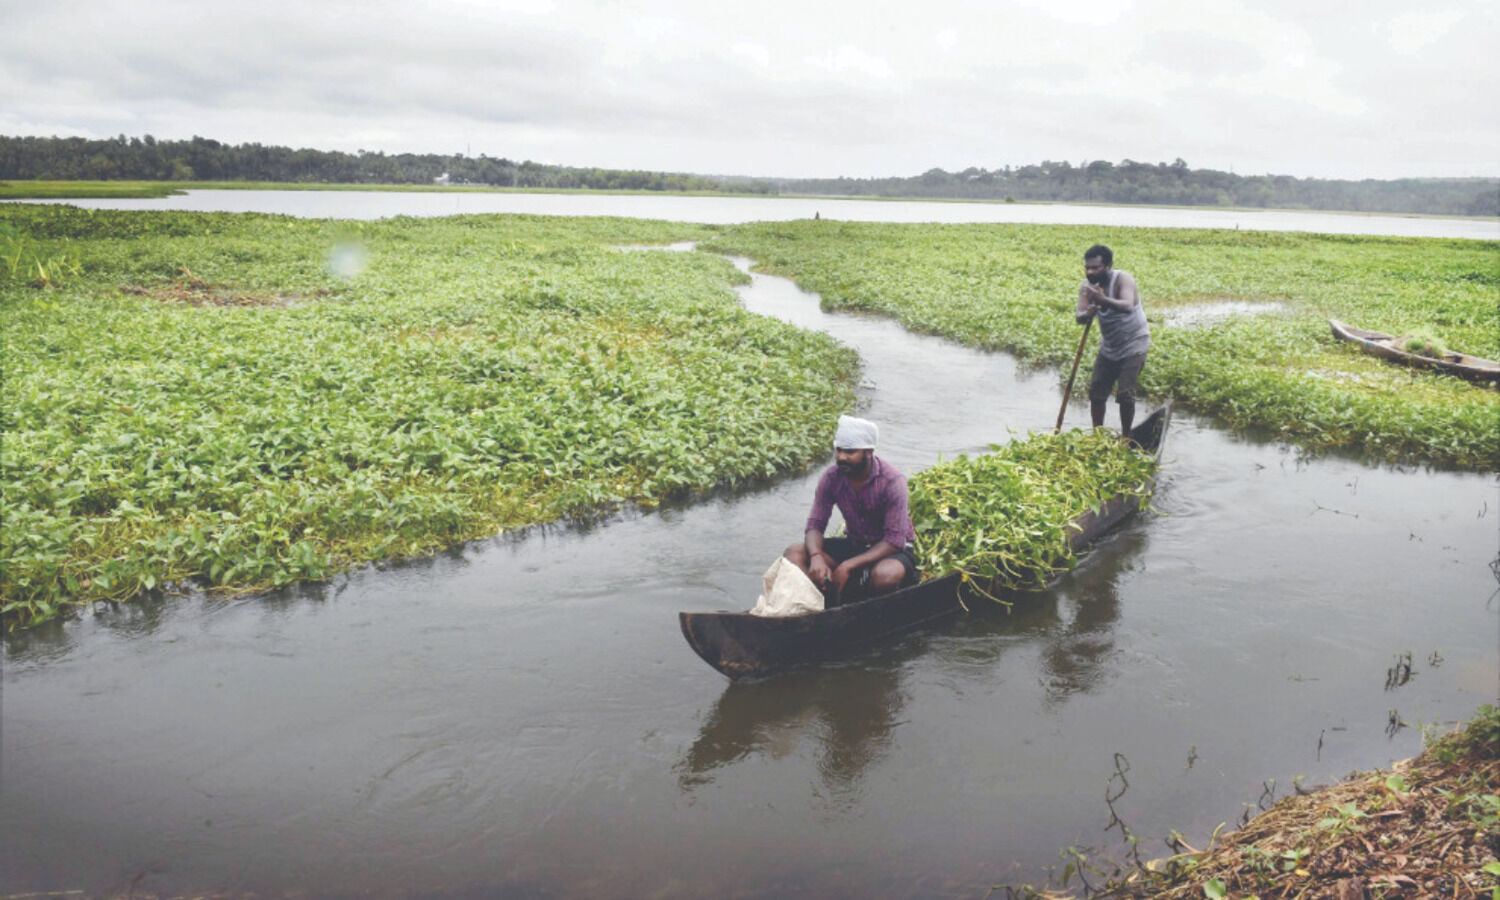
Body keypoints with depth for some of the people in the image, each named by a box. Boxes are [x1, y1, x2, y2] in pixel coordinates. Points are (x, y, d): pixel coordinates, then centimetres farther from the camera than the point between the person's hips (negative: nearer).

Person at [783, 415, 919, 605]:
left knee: (885, 575, -40)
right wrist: (816, 557, -30)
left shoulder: (892, 481, -22)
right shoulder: (832, 477, -9)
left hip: (893, 549, -5)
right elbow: (815, 525, -6)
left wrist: (848, 566, -32)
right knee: (794, 553, -15)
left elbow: (894, 541, -24)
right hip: (854, 545, 5)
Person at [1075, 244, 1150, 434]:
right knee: (1096, 392, 5)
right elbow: (1079, 317, -21)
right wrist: (1087, 313, -45)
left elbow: (1128, 306, -43)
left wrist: (1104, 300, -61)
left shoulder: (1123, 279, -23)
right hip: (1108, 346, 5)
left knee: (1125, 394, -12)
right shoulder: (1087, 286, -8)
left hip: (1133, 346, -5)